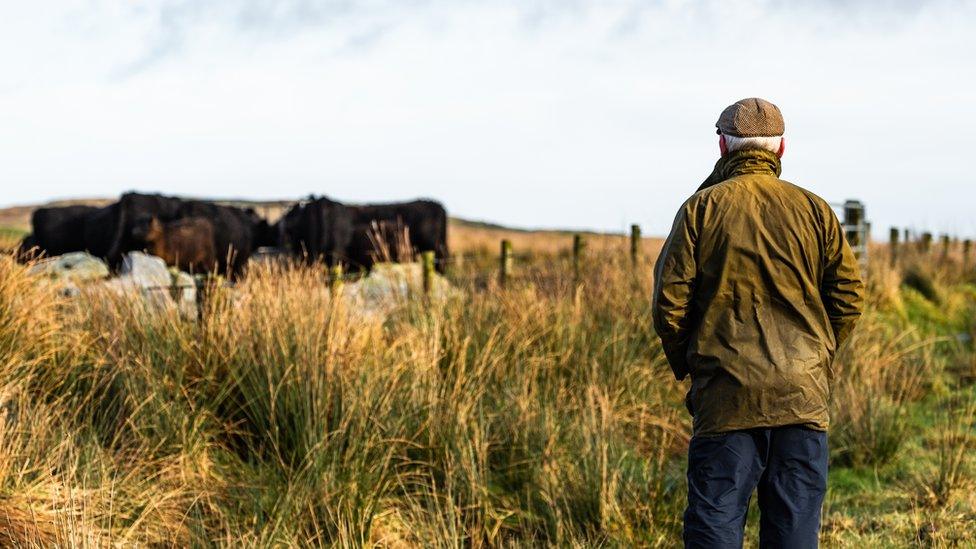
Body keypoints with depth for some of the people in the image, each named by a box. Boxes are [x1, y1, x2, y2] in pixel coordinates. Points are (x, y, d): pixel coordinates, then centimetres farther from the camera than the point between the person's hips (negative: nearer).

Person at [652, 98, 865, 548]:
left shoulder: (701, 208, -1)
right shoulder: (814, 210, 6)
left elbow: (669, 302, -4)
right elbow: (849, 297, 4)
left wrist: (686, 366, 11)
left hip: (724, 397, -2)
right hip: (802, 397, 2)